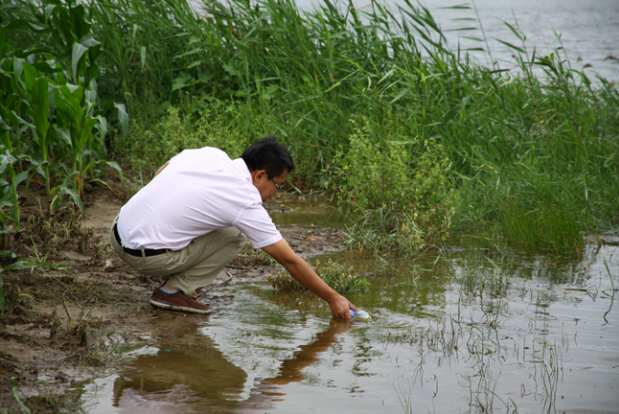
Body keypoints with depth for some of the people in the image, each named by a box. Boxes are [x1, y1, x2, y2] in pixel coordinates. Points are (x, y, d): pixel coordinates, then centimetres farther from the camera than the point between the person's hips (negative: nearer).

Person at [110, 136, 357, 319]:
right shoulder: (247, 205, -12)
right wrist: (333, 298, 2)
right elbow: (289, 260, -6)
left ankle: (174, 283, 15)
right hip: (145, 255, -7)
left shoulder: (211, 154, 4)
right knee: (234, 236, -1)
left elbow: (159, 174, 18)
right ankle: (175, 291, -3)